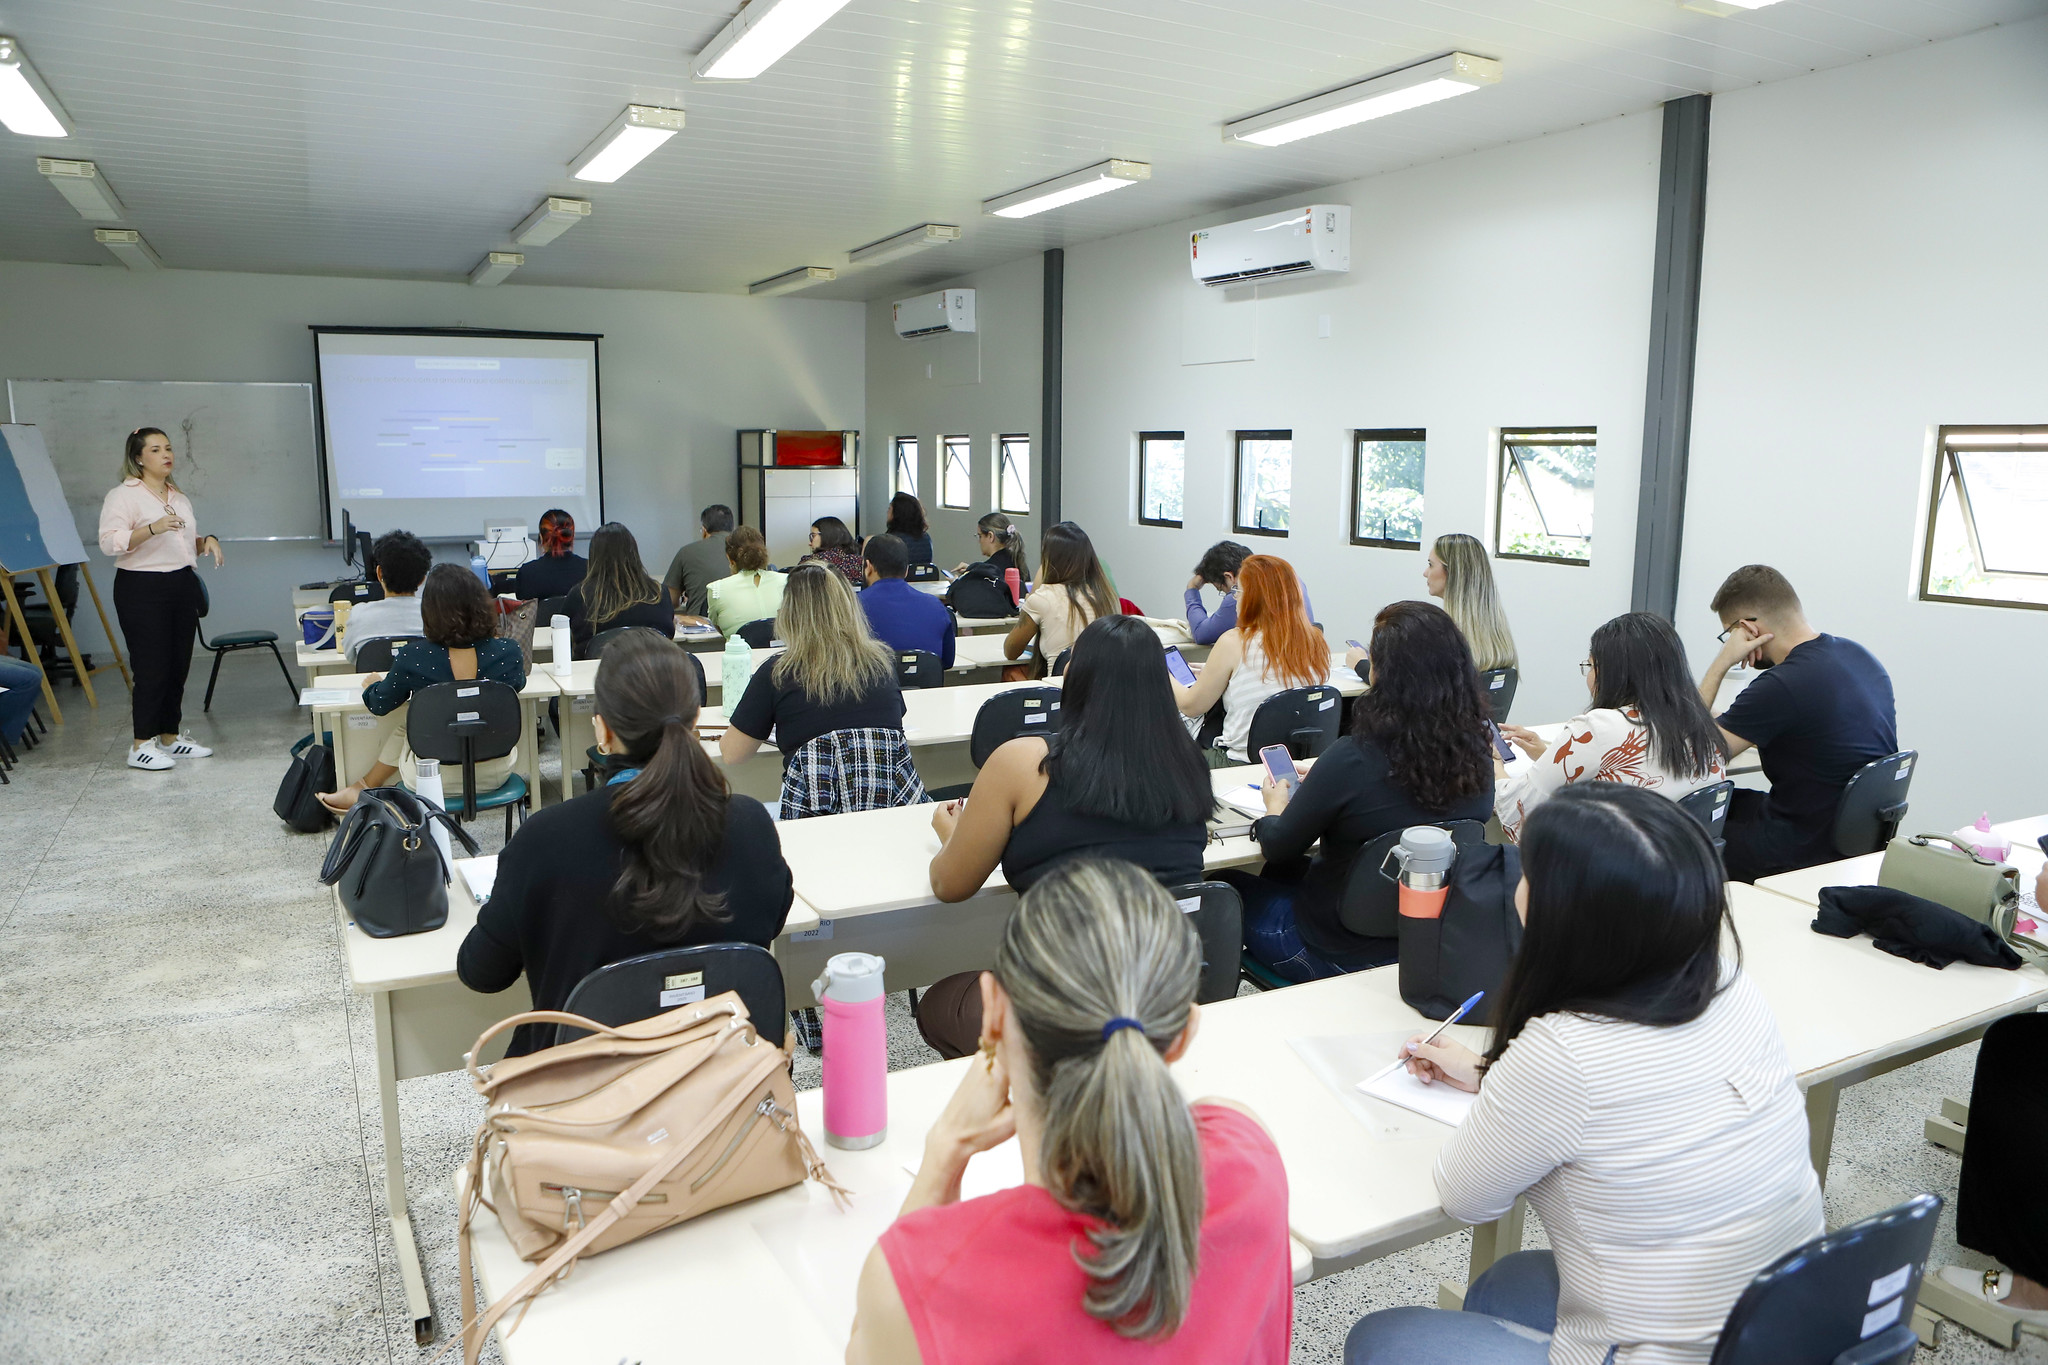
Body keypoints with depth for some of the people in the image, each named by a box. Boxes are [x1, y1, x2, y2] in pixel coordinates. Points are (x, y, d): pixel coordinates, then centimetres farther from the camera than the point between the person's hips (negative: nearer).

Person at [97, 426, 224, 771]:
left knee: (178, 666, 10)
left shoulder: (179, 497, 17)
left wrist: (207, 541, 6)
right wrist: (151, 529, -30)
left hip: (183, 587, 8)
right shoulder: (123, 495, -7)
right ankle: (141, 746, -1)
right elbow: (110, 541, -17)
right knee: (152, 668, -8)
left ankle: (171, 737, 20)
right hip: (143, 590, -8)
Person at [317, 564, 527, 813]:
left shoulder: (413, 658, -19)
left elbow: (379, 705, 1)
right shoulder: (509, 652, -17)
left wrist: (373, 683, 23)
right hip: (497, 773, 3)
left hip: (436, 779, -2)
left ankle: (362, 790, 44)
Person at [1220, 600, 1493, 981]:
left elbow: (1278, 847, -13)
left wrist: (1275, 808, 8)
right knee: (1281, 875, 30)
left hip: (1341, 953, -6)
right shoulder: (1476, 754, -12)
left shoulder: (1352, 759, -30)